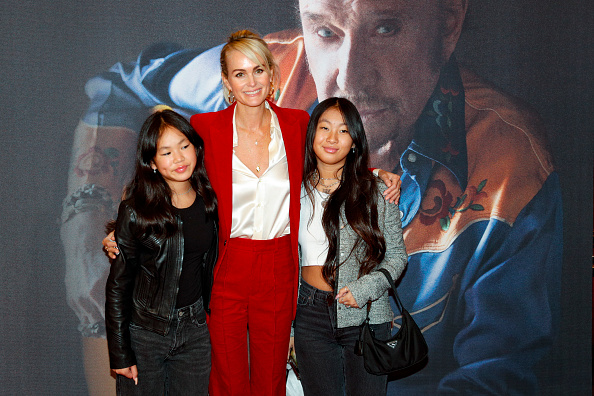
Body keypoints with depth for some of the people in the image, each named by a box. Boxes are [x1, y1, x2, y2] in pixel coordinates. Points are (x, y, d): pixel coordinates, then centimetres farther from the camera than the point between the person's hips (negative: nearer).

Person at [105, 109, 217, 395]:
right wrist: (120, 354, -8)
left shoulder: (209, 200, -3)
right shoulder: (136, 210, -14)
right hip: (145, 330, -3)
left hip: (195, 329, 3)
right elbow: (118, 286, -9)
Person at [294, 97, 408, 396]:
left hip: (365, 315, -2)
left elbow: (397, 256, 1)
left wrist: (366, 287, -16)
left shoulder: (375, 189, -5)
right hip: (311, 315, 2)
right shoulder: (298, 189, 4)